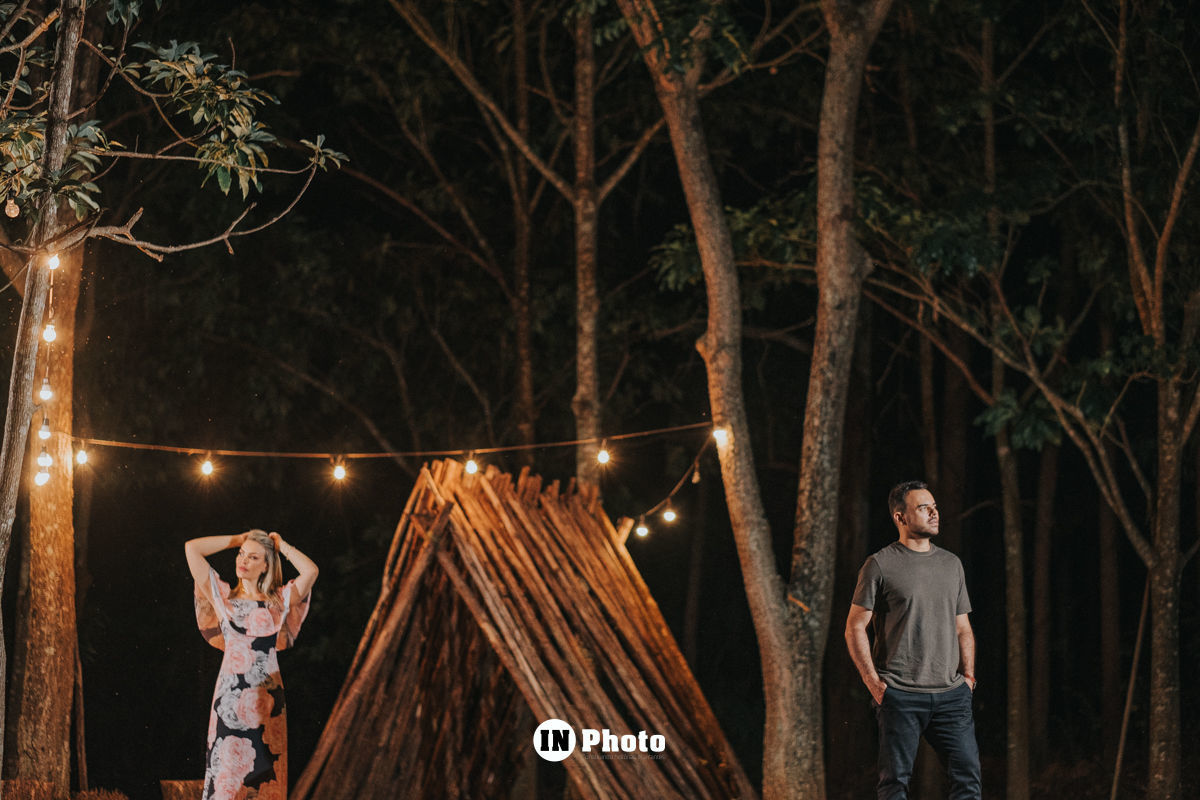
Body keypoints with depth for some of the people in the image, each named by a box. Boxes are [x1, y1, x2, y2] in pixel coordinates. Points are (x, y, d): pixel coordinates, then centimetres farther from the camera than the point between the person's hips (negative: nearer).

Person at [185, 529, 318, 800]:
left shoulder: (279, 600, 9)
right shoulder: (223, 596, 9)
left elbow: (310, 571, -8)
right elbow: (192, 548, 2)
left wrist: (281, 545, 5)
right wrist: (236, 541, 10)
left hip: (267, 696, 0)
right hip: (232, 693, 0)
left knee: (266, 770, -2)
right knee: (227, 767, -6)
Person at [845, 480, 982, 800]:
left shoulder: (951, 564, 16)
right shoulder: (880, 565, 0)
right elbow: (855, 628, -1)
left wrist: (968, 675, 8)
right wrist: (873, 682, -8)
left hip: (951, 693, 4)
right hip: (899, 695, -4)